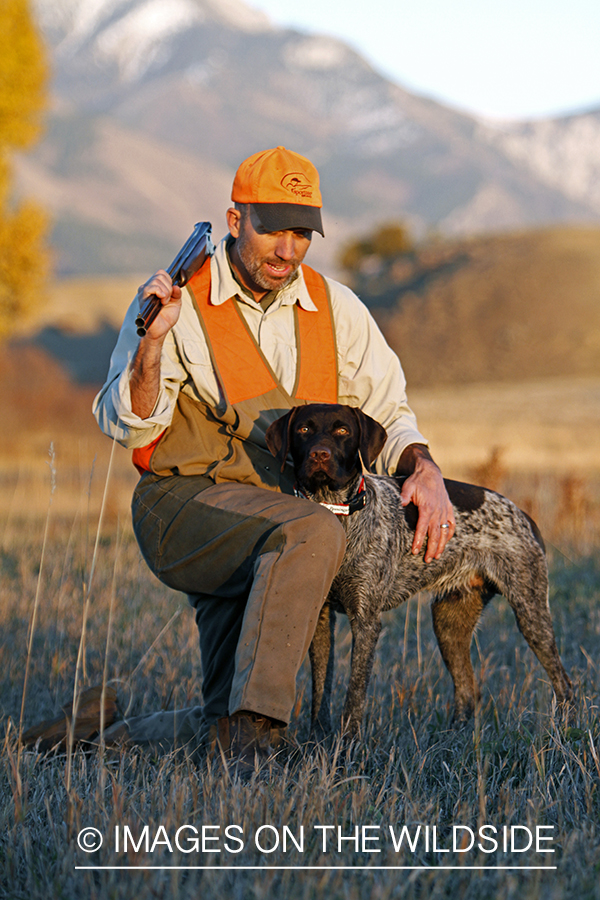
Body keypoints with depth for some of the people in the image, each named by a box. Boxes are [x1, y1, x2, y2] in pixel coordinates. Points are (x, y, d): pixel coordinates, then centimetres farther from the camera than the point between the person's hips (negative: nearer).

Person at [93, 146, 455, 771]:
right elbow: (128, 427, -7)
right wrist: (151, 342, -24)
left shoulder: (335, 307, 7)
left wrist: (424, 469, -7)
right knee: (311, 534, -33)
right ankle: (251, 736, -33)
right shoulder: (179, 302, -5)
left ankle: (226, 727, 30)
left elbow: (385, 413, 13)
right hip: (185, 504, -5)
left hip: (288, 503, 5)